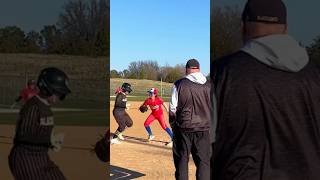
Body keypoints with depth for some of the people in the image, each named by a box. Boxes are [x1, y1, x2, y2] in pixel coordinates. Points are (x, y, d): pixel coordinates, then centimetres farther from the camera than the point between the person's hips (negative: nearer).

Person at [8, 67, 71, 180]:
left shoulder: (46, 107, 7)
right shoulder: (32, 107, -20)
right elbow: (23, 136, -26)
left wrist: (52, 142, 0)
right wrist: (50, 139, -26)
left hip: (42, 158, 9)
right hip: (25, 159, -9)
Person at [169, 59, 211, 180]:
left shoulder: (179, 84, -5)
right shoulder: (208, 86, 0)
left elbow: (173, 108, -3)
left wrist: (173, 124, 10)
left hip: (183, 127, -1)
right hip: (204, 129, 1)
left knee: (181, 159, 11)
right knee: (204, 161, 8)